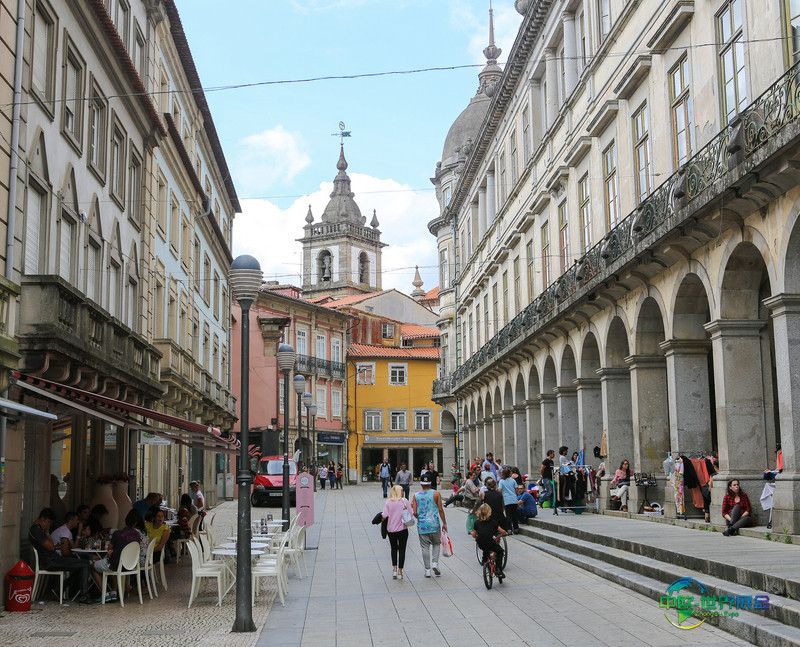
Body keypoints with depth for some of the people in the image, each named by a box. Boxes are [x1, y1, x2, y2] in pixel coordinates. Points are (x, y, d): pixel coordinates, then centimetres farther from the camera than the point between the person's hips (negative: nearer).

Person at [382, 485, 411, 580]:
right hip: (402, 529, -2)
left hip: (391, 529, 2)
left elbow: (384, 515, -11)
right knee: (402, 550, 7)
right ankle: (400, 572, 8)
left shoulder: (388, 502, -3)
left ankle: (394, 569, 10)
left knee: (394, 549, 19)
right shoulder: (404, 501, -5)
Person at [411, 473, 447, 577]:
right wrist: (444, 523, 4)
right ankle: (435, 563, 2)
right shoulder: (436, 493, -4)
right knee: (436, 544, 19)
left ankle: (427, 569, 9)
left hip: (422, 525, 1)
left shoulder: (416, 496, -1)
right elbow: (440, 509, -4)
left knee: (425, 547, 8)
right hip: (434, 524, -1)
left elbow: (414, 512, -4)